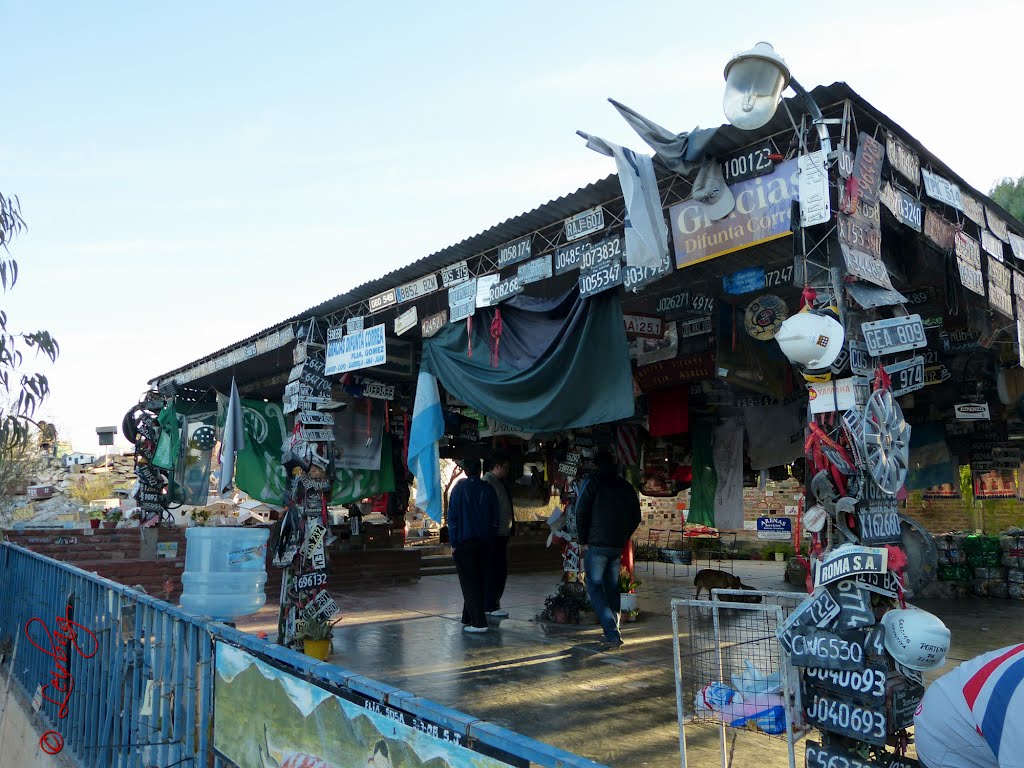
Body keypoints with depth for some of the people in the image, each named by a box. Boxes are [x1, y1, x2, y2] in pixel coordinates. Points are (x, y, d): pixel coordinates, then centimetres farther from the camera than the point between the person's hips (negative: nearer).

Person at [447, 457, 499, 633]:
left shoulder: (459, 488, -4)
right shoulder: (488, 489, 2)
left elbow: (452, 517, -5)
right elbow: (495, 519, 4)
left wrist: (453, 543, -1)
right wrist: (490, 541, 12)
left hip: (464, 543, -3)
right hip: (485, 543, 3)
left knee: (469, 582, -1)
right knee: (480, 581, 14)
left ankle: (478, 622, -9)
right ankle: (468, 618, 22)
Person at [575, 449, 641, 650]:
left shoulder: (594, 482, -5)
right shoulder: (626, 487, 11)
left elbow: (581, 512, -9)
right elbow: (635, 517, 13)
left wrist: (583, 541, 0)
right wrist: (623, 538, 17)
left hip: (596, 545, -5)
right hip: (618, 547, 6)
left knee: (594, 589, -2)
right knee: (612, 588, 14)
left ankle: (612, 634, -13)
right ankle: (613, 633, 16)